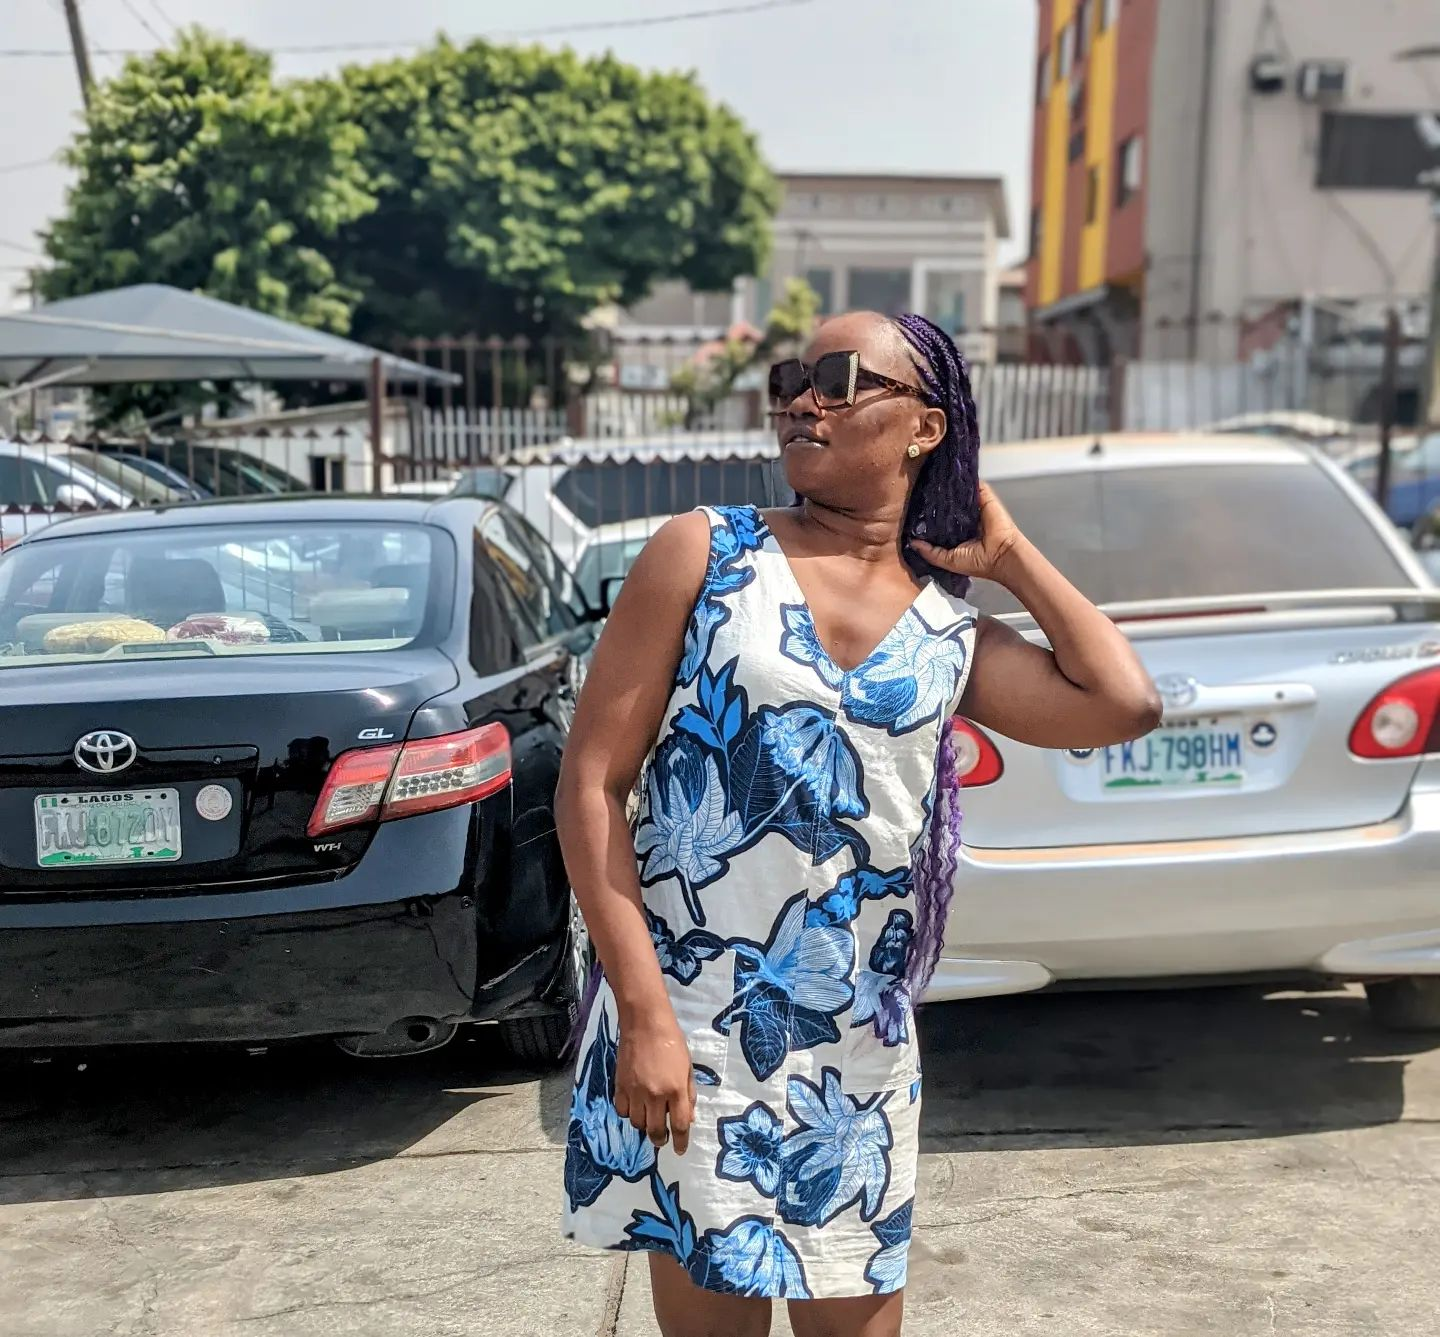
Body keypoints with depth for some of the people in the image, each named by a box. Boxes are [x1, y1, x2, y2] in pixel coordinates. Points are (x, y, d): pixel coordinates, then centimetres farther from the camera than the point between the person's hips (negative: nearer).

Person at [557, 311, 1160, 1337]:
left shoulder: (951, 636, 7)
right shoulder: (705, 554, -3)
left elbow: (1125, 704, -4)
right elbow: (592, 784, -6)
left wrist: (1008, 554, 5)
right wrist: (644, 1011, -13)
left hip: (857, 1052, 3)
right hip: (685, 1035, -3)